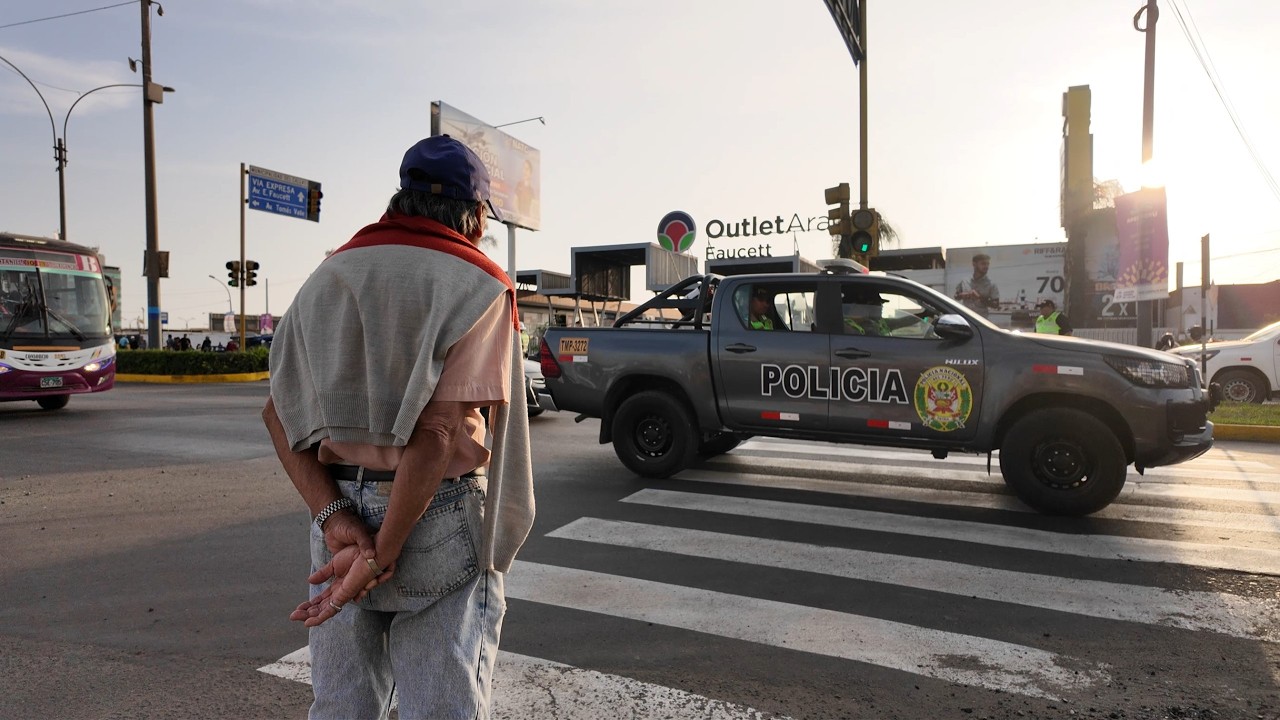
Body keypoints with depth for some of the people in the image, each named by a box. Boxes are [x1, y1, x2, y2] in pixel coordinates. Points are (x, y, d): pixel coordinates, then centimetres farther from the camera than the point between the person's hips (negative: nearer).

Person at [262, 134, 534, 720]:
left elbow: (278, 412, 2)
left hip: (340, 507, 6)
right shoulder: (478, 283, -8)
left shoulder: (330, 274, 10)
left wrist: (334, 515, -7)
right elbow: (438, 429, -19)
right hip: (437, 518, -5)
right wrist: (383, 553, -15)